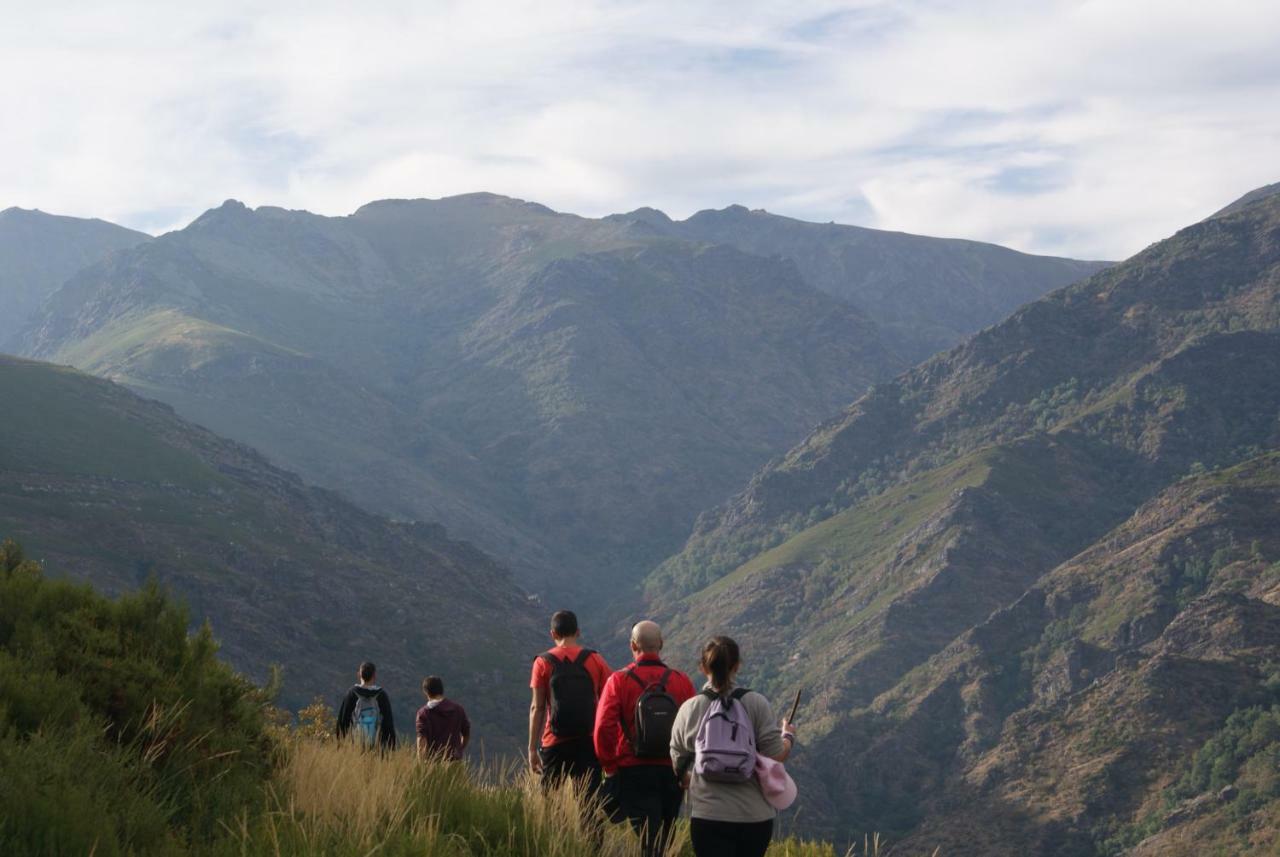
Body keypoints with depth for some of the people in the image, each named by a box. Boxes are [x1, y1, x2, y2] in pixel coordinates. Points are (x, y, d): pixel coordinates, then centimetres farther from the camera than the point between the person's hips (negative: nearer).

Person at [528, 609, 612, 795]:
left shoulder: (543, 663, 1)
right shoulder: (596, 661, 5)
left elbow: (537, 708, -2)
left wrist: (532, 749, 1)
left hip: (555, 744, -1)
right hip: (589, 742, 1)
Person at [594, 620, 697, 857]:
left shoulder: (619, 680, -8)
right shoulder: (682, 681, -1)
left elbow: (604, 727, -13)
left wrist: (609, 766, -1)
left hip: (633, 773, -3)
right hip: (672, 773, 3)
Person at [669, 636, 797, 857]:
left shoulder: (688, 709, 0)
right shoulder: (756, 703, -4)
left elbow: (680, 766, 7)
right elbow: (775, 756, -7)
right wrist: (788, 737, 14)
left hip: (708, 816, -1)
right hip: (755, 816, 1)